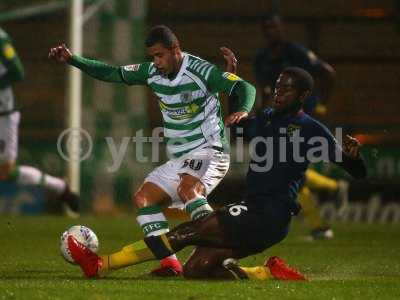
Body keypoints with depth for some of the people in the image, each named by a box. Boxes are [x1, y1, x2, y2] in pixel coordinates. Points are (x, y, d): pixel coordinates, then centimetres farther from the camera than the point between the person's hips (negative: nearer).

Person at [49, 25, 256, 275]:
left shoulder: (201, 71, -15)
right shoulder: (152, 72, 5)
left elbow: (246, 88, -21)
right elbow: (112, 74, 14)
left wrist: (243, 110, -43)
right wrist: (72, 60, 7)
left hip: (209, 151, -8)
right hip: (179, 160, 8)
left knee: (187, 190, -35)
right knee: (143, 199, 0)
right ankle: (170, 263, -10)